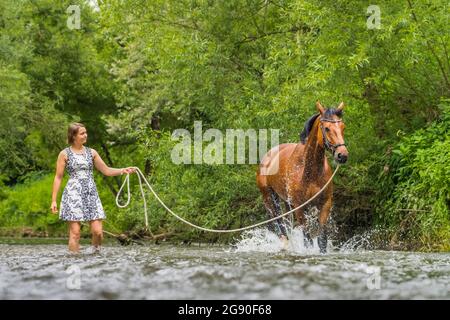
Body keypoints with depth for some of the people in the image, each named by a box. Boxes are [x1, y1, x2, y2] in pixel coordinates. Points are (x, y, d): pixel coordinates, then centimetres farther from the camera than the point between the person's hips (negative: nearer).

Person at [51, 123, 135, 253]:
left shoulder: (91, 152, 12)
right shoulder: (65, 154, 2)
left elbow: (106, 170, 15)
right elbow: (58, 177, 2)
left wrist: (123, 170, -1)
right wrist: (53, 200, -2)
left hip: (91, 194, 3)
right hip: (73, 195, -3)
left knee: (98, 231, -6)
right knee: (75, 232, -7)